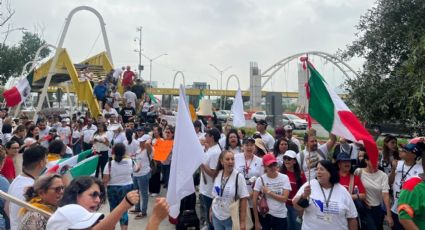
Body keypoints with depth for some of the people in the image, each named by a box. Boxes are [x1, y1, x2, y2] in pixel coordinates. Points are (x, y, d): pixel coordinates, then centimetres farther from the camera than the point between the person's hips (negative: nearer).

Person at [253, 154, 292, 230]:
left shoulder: (284, 178, -5)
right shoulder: (260, 179, -8)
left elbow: (284, 198, -11)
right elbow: (254, 201, -7)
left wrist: (268, 192, -15)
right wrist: (257, 221, -8)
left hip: (280, 216, 1)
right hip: (265, 215, -1)